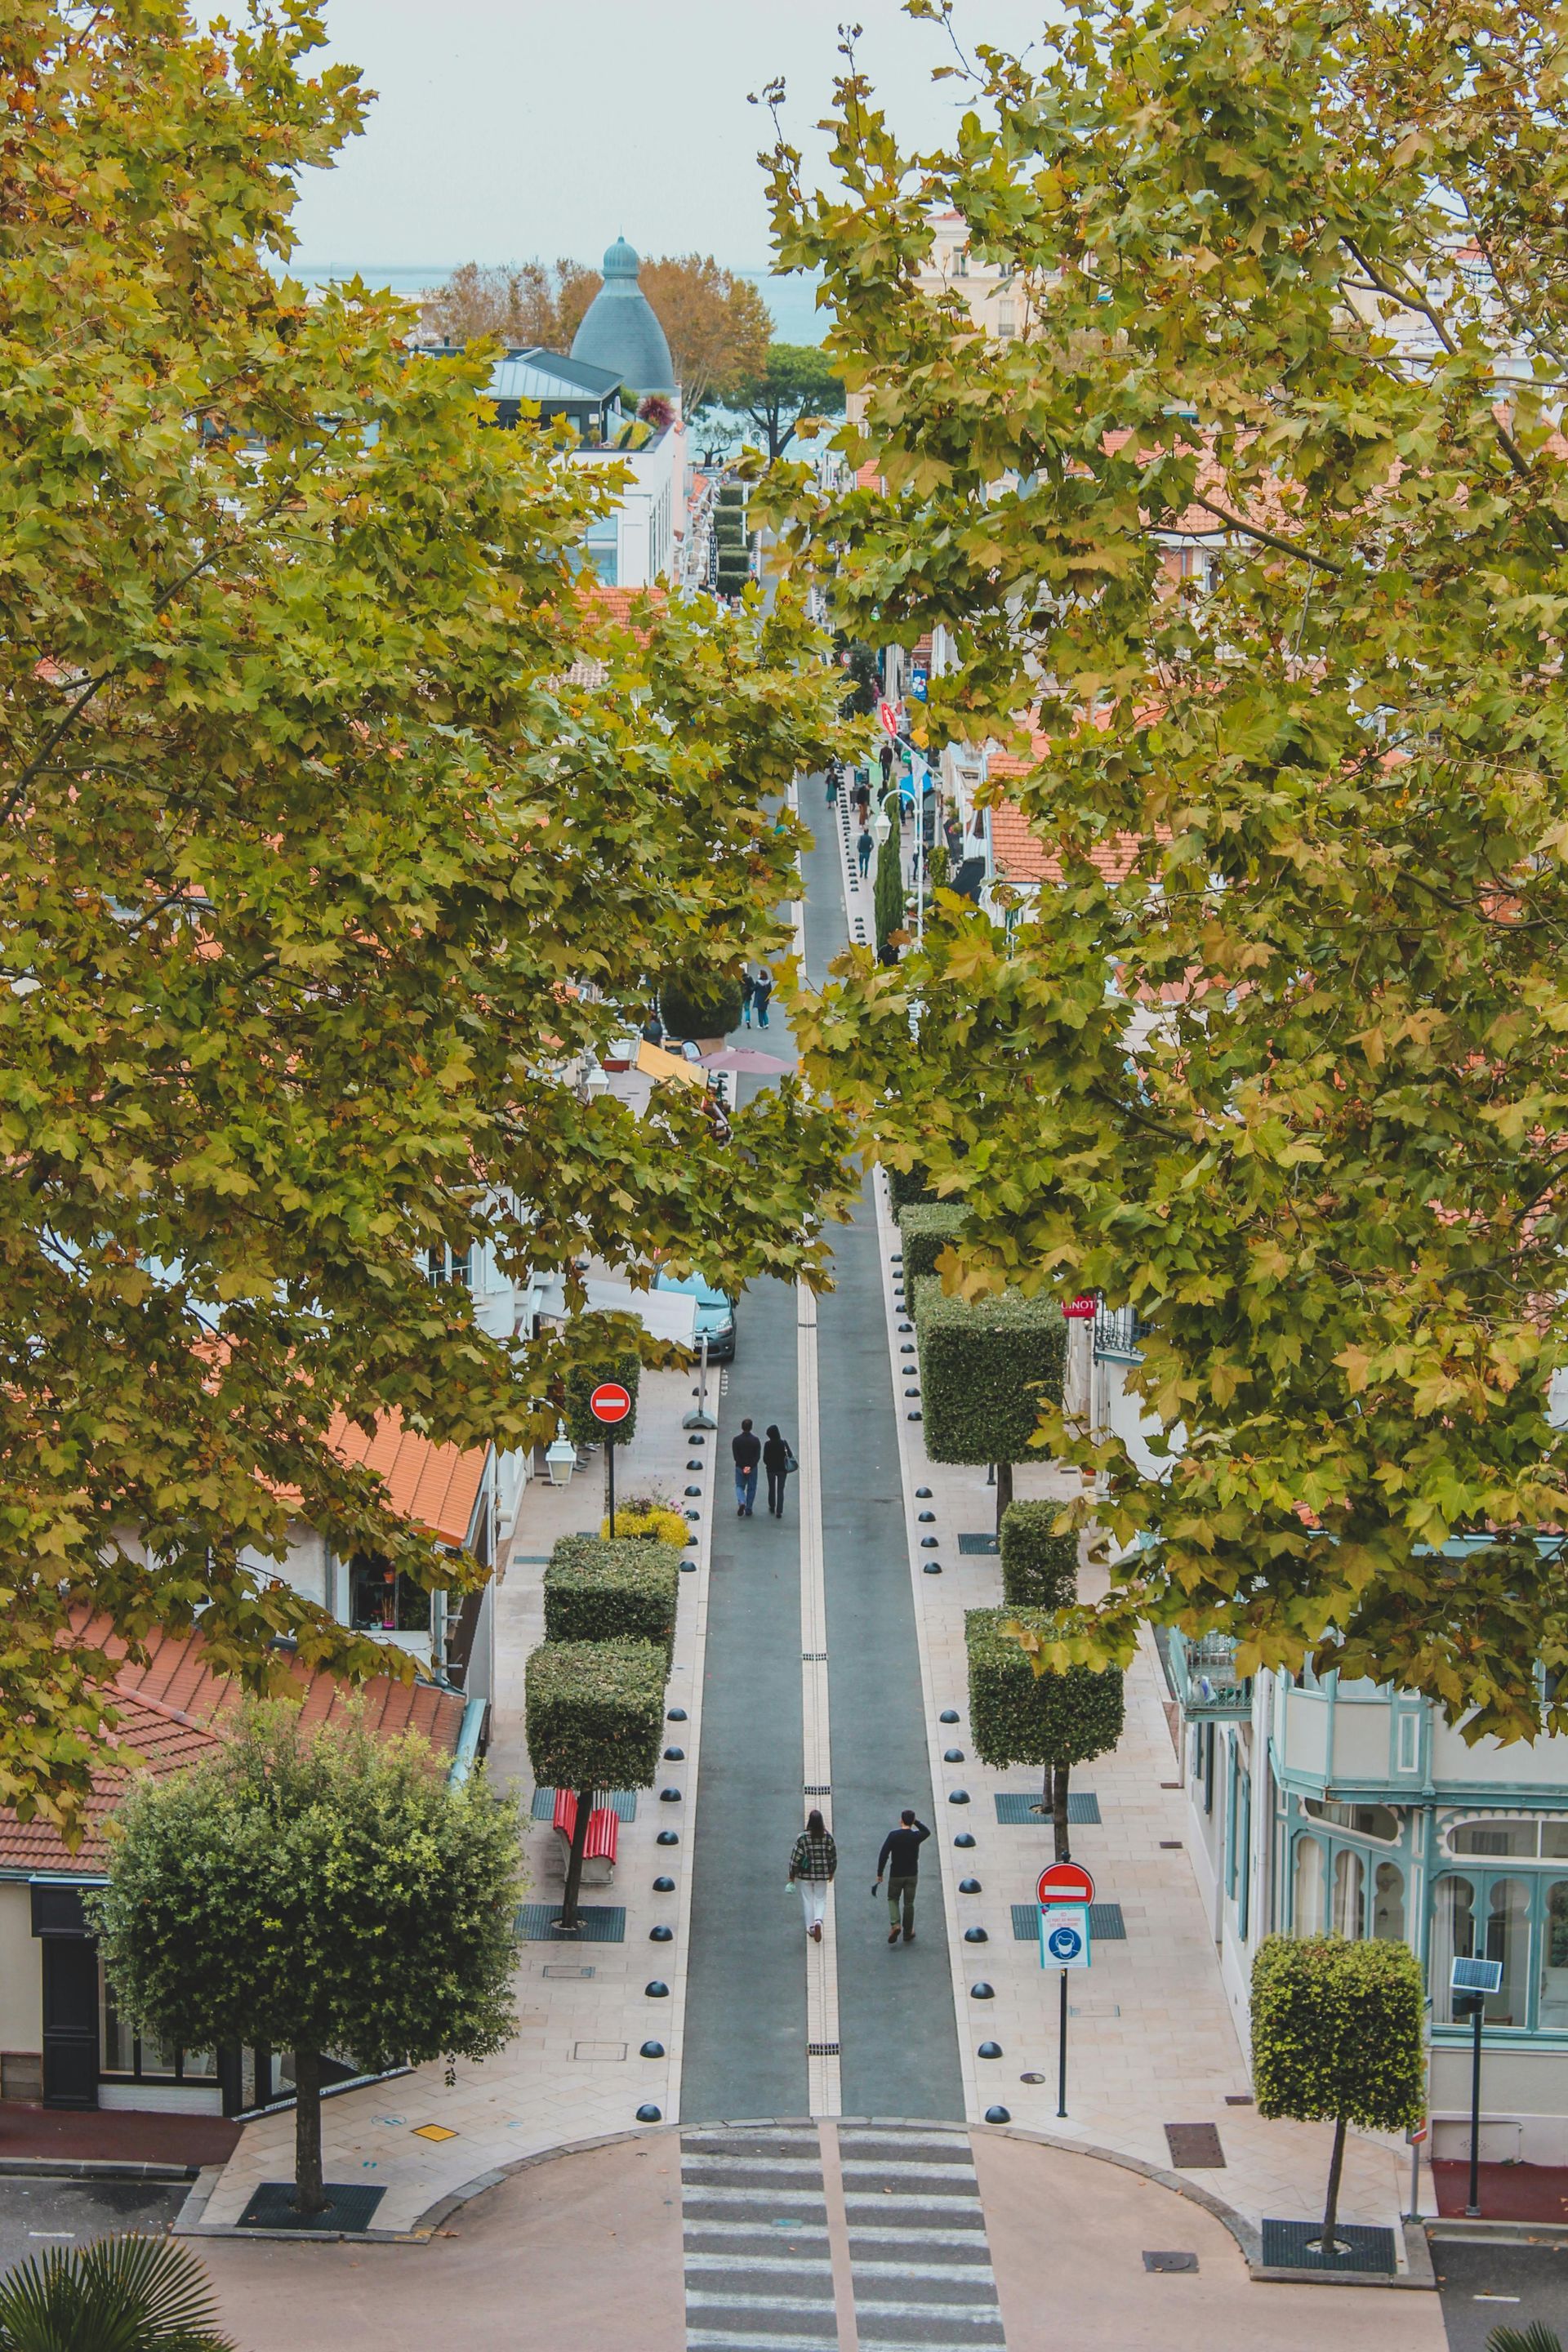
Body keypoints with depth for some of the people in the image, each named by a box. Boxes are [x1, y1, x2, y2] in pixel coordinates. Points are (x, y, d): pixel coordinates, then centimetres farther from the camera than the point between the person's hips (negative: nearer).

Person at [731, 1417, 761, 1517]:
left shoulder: (736, 1440, -7)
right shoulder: (756, 1440, -7)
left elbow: (736, 1456, -9)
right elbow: (758, 1456, -10)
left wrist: (742, 1467, -8)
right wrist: (750, 1467, -12)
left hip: (740, 1467, 0)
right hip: (752, 1468, 0)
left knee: (739, 1486, 13)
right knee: (751, 1488, 12)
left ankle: (741, 1502, -13)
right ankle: (748, 1509, 13)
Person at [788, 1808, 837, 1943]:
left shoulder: (803, 1837, -13)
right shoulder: (828, 1836, -6)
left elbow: (796, 1857, -10)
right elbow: (833, 1856, 3)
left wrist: (792, 1875, 1)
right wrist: (831, 1872, 17)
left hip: (805, 1874, -1)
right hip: (822, 1874, 1)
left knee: (808, 1900, 12)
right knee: (821, 1899, 11)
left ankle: (811, 1927, 17)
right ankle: (818, 1920, -14)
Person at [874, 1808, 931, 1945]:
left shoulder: (893, 1835, -12)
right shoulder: (916, 1836, -7)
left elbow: (884, 1855, -14)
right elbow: (927, 1832, 19)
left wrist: (880, 1873, -6)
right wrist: (916, 1822, 11)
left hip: (896, 1875, -1)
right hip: (912, 1875, 1)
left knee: (893, 1899, 15)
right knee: (909, 1903, 11)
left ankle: (895, 1925, -8)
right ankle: (908, 1933, 17)